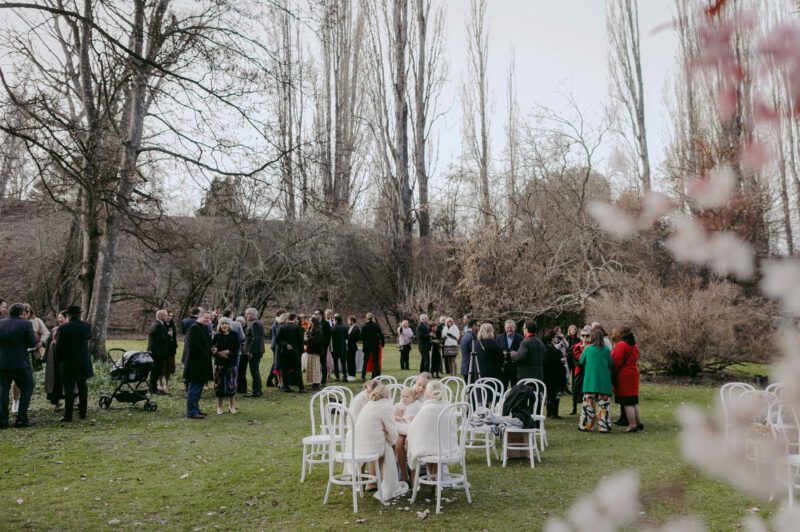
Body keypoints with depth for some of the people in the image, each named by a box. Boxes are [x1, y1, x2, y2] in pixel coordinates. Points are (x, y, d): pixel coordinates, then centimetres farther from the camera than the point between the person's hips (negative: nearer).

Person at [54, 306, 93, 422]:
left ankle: (68, 416, 0)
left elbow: (58, 347, -7)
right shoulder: (86, 326, -3)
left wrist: (59, 361, 9)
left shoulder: (63, 328, -11)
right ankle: (83, 413, 18)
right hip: (83, 363, 3)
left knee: (69, 388, 0)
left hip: (68, 363, -3)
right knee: (82, 387, 13)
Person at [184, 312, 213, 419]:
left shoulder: (203, 329, 18)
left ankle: (195, 409, 24)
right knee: (194, 387, -6)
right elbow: (193, 344, -23)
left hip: (201, 364, 11)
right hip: (195, 364, -11)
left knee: (198, 387, 16)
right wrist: (205, 355, -18)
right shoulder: (194, 328, -14)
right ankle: (192, 412, -2)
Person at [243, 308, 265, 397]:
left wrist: (250, 351, -22)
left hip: (254, 351, -11)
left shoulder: (254, 324, -15)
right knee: (256, 371, 16)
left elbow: (255, 338, -23)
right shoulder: (259, 323, 17)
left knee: (254, 371, -6)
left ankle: (256, 392, -3)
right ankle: (258, 390, 23)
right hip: (259, 351, 11)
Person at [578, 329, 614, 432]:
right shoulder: (606, 350, -4)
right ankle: (603, 426, 5)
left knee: (588, 403, 6)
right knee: (603, 404, 5)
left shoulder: (587, 349, -3)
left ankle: (585, 425, 10)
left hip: (590, 380, 0)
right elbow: (611, 365, 5)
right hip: (604, 381, 0)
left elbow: (581, 361, 10)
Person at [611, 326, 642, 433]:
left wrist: (614, 372, 0)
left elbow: (617, 362, -17)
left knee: (627, 403, -3)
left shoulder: (620, 345, -16)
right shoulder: (634, 346, 11)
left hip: (623, 376, -9)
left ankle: (632, 425, -1)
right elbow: (635, 361, 15)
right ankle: (638, 423, 20)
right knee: (633, 402, 16)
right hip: (633, 373, 9)